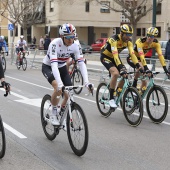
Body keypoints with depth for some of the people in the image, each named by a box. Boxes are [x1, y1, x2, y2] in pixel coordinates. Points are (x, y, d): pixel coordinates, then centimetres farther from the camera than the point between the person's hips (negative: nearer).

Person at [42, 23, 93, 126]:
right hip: (48, 67, -4)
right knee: (58, 88, -31)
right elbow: (54, 65, -42)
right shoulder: (55, 44, -33)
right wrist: (60, 84, -53)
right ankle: (53, 114, -11)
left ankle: (62, 112, 21)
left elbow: (81, 63, -24)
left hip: (62, 67, 5)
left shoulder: (75, 46, -20)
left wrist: (87, 82, -36)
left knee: (69, 94, -9)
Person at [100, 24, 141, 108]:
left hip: (114, 57, 7)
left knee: (124, 75, -8)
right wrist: (121, 68, -53)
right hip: (105, 57, -7)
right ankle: (111, 99, -20)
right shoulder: (114, 39, -33)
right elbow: (115, 55, -43)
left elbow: (132, 53, -22)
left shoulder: (128, 41, -15)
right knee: (115, 73, -29)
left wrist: (138, 66, -35)